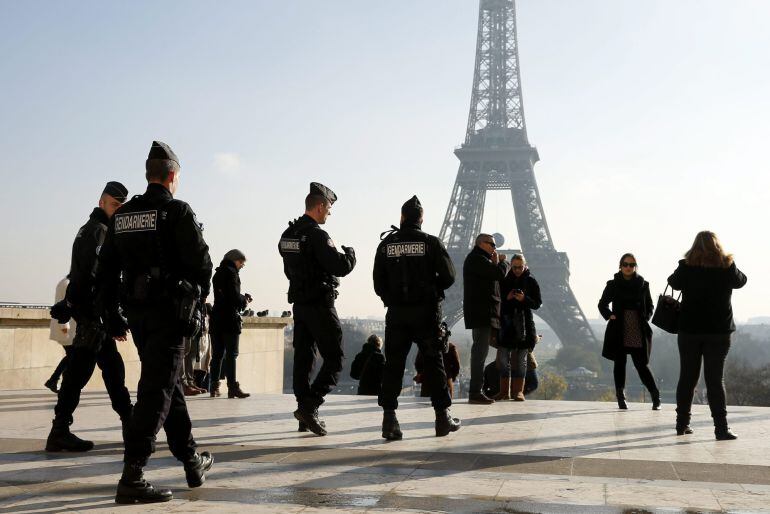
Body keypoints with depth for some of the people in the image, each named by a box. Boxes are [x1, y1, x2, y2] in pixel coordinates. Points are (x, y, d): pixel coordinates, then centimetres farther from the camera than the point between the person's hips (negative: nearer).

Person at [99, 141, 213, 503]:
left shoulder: (122, 215, 10)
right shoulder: (178, 212, -8)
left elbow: (108, 267, 11)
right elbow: (201, 263, -11)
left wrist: (112, 314, 16)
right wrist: (198, 299, 8)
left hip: (135, 311, 7)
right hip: (169, 312, -7)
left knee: (169, 384, 17)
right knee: (157, 390, -6)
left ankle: (192, 462, 27)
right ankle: (131, 478, -10)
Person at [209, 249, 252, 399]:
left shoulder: (218, 273, 18)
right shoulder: (231, 273, -9)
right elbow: (234, 297, -17)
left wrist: (242, 298, 11)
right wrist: (244, 301, 2)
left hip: (216, 317, 8)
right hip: (230, 318, -8)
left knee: (217, 353, 10)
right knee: (231, 353, -6)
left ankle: (214, 387, 10)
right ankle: (232, 387, -7)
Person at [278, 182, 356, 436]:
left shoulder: (287, 235, 11)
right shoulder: (317, 235, -17)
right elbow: (341, 267, -22)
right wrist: (349, 253, -2)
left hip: (299, 304, 9)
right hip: (320, 306, -9)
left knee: (303, 358, 10)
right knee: (334, 359, -2)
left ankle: (306, 415, 15)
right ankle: (308, 407, -11)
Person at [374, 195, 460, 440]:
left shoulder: (386, 244, 3)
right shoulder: (431, 243, -3)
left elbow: (378, 283, 2)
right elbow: (448, 276, -5)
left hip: (396, 314, 1)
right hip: (426, 312, -1)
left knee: (393, 365, 4)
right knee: (434, 365, 8)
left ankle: (389, 420, -3)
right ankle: (443, 418, 13)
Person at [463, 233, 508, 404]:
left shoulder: (478, 259, 24)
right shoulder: (476, 258, -10)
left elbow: (492, 279, 20)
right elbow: (499, 274, -20)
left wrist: (496, 263, 7)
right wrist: (502, 262, 1)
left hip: (485, 312, 11)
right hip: (481, 312, -11)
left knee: (480, 350, 15)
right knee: (480, 350, -12)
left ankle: (475, 391, 21)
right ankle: (475, 393, -12)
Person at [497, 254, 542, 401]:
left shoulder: (531, 281, 1)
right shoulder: (505, 280, 7)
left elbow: (538, 303, 0)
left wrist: (524, 299, -17)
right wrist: (507, 297, -10)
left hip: (524, 322, -2)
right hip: (506, 321, 2)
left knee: (520, 357, 1)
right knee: (503, 356, 1)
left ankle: (518, 390, 6)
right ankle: (504, 391, 9)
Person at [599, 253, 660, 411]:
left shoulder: (643, 285, 5)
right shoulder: (612, 285, 3)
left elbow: (650, 306, 15)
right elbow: (602, 304, 13)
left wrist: (646, 318, -2)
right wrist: (609, 315, -4)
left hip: (639, 332, 0)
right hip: (619, 331, 1)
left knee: (641, 365, -1)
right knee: (620, 364, 5)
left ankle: (655, 395, 13)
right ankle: (621, 398, 14)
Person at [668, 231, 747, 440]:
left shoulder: (686, 267, -6)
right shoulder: (727, 267, -6)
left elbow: (674, 282, 12)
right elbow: (741, 281, 14)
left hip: (689, 330, 1)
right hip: (719, 330, -1)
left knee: (687, 376, 10)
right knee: (715, 378, 2)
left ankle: (682, 423, 17)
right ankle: (721, 427, -2)